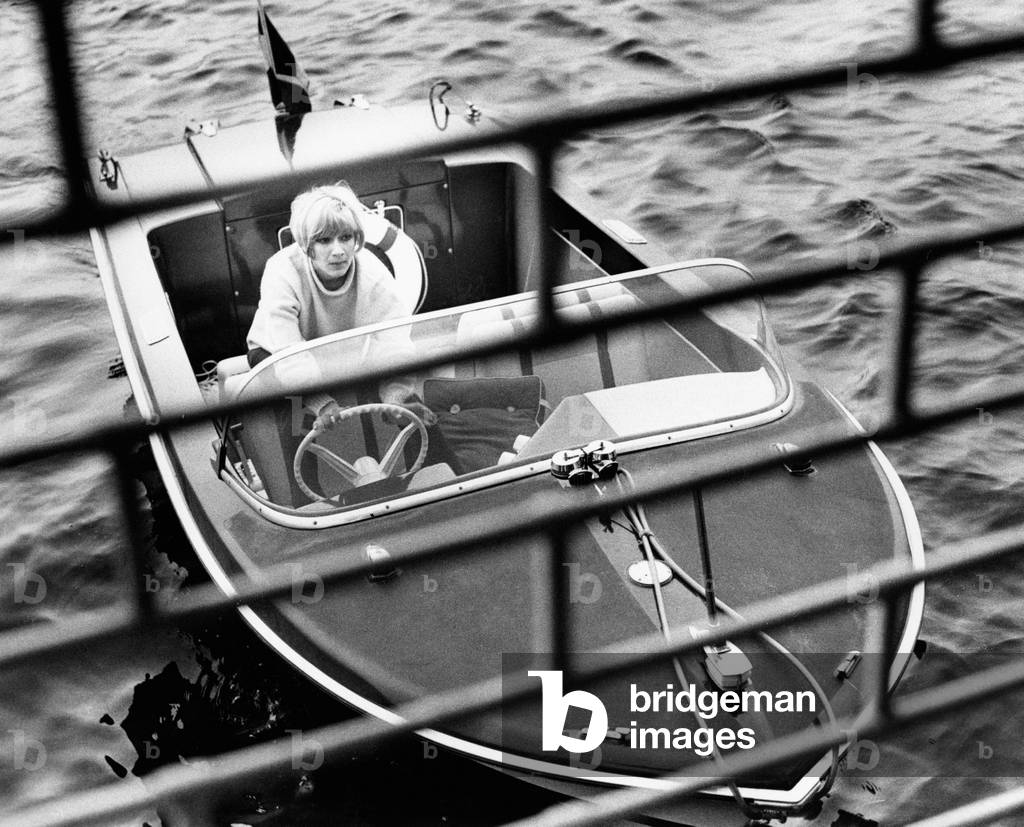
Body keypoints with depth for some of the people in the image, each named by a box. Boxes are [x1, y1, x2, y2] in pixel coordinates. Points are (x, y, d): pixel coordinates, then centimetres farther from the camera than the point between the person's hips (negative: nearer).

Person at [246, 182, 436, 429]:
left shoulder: (373, 272, -24)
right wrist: (325, 406, -51)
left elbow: (394, 343, -30)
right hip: (273, 351, -2)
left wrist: (397, 395, -49)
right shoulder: (281, 273, -32)